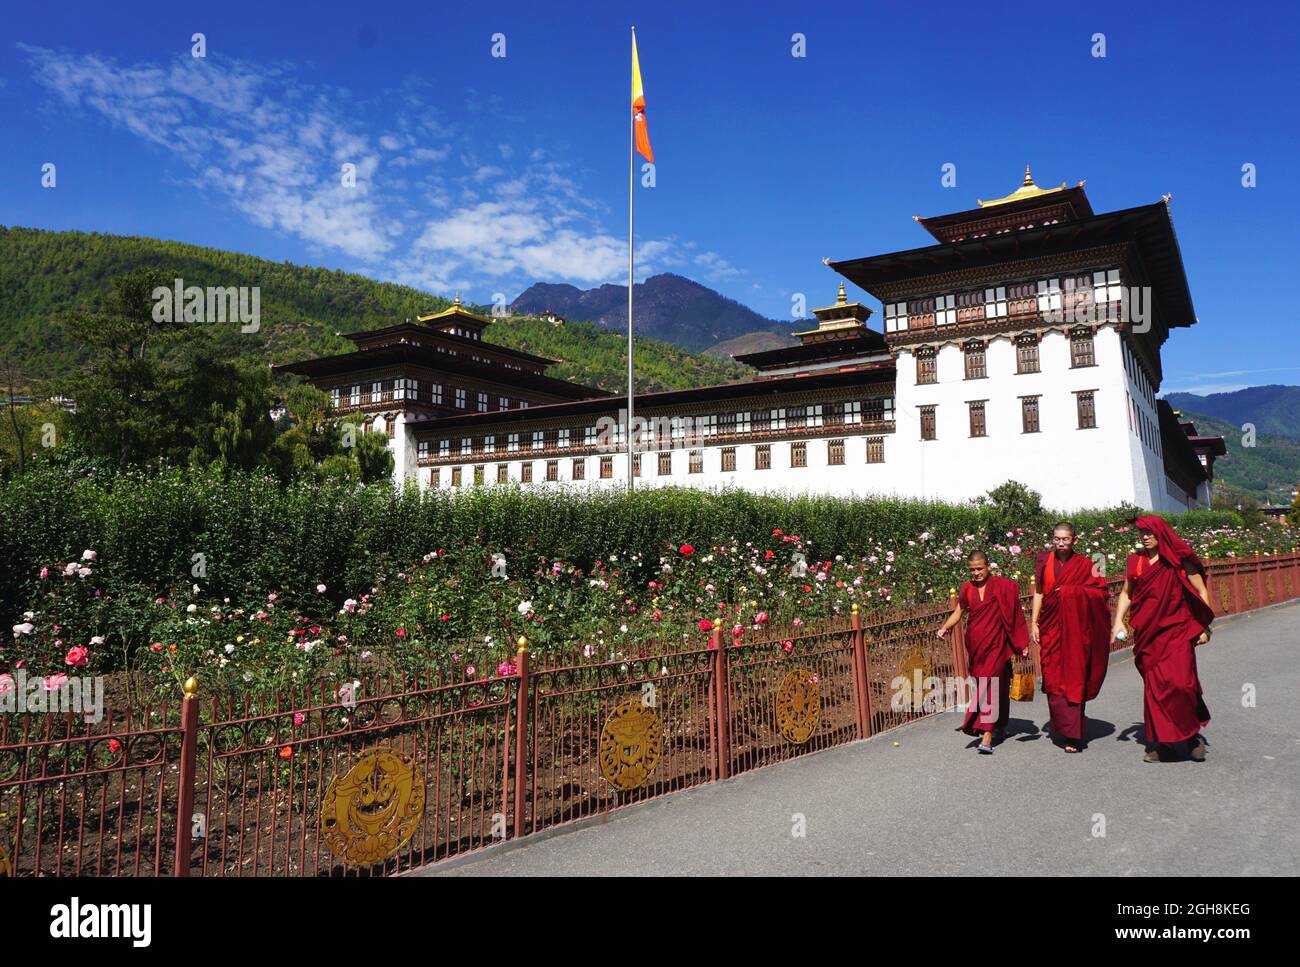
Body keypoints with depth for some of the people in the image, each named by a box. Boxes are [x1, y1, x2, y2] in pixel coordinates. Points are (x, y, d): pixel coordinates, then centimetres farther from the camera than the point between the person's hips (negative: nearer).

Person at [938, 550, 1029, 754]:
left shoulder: (1002, 586, -5)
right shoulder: (966, 589, 6)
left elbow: (1014, 614, -2)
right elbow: (958, 612, 11)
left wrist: (1022, 643, -4)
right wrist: (945, 628, -7)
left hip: (995, 644, -4)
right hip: (975, 645, 5)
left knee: (989, 686, -10)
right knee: (980, 685, 12)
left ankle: (987, 736, -12)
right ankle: (999, 726, 34)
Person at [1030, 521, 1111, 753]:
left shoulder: (1084, 564, 0)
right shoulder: (1044, 561, 6)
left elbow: (1104, 592, -1)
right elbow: (1038, 593, 9)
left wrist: (1074, 591, -13)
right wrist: (1034, 623, 4)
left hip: (1075, 629, -2)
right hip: (1051, 627, 2)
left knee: (1074, 679, -3)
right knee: (1053, 680, 0)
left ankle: (1073, 734, 0)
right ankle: (1065, 729, 13)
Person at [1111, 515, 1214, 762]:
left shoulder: (1179, 560, -2)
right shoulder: (1135, 562, 8)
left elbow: (1201, 592, 2)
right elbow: (1126, 593, 17)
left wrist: (1203, 627, 0)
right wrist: (1118, 621, 7)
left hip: (1177, 631, -3)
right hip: (1148, 634, 3)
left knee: (1180, 681, -16)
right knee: (1153, 686, 4)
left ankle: (1192, 734, 8)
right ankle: (1159, 741, 15)